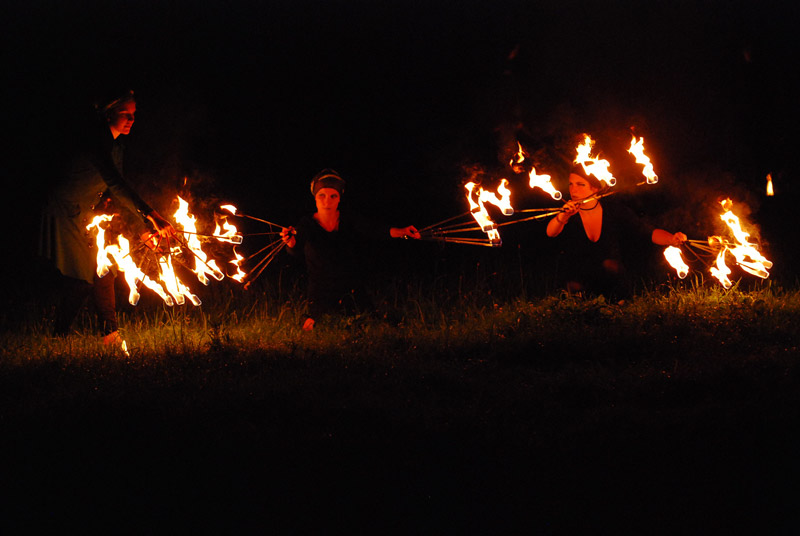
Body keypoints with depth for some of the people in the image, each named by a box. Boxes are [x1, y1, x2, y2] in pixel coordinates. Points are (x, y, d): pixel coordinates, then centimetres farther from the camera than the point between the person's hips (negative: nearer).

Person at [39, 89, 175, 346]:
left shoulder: (115, 146, 4)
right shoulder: (95, 142, -27)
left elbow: (117, 190, 8)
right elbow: (116, 185, -38)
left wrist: (142, 228, -1)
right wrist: (152, 216, -45)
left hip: (87, 217, 9)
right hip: (67, 215, -9)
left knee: (103, 272, 5)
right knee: (81, 280, -8)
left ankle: (110, 334, 9)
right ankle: (59, 337, 2)